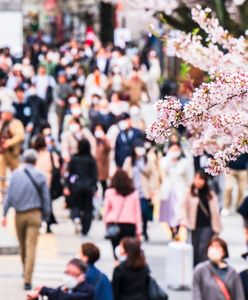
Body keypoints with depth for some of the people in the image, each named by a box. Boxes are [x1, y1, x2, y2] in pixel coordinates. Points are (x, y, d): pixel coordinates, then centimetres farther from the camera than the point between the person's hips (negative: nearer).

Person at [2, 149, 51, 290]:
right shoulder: (39, 176, -4)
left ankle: (26, 275, 34)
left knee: (23, 247, 18)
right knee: (31, 247, -4)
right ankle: (28, 280, -12)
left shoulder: (15, 174, 0)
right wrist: (46, 216, 8)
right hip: (34, 214, -2)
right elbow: (46, 198, 0)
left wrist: (5, 214, 2)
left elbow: (9, 195, -1)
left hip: (19, 215, 2)